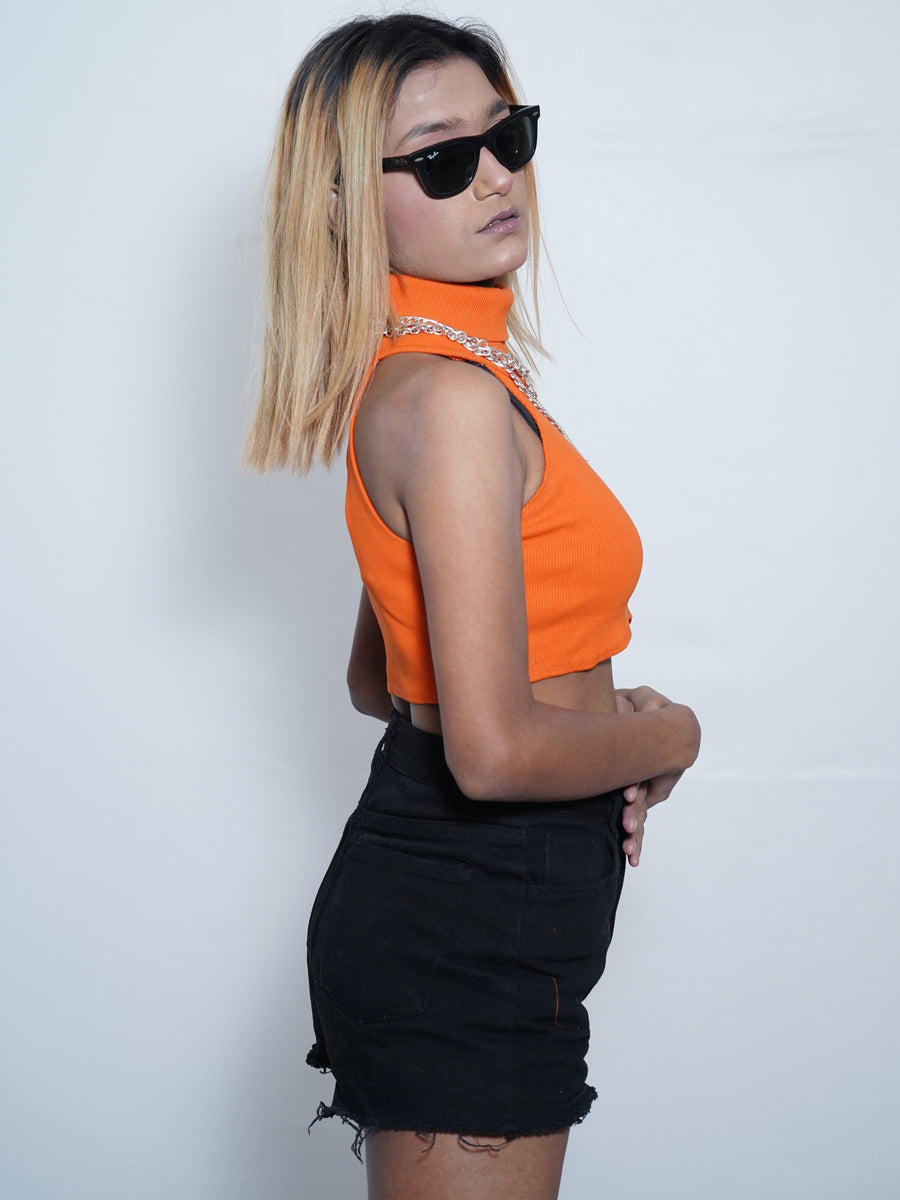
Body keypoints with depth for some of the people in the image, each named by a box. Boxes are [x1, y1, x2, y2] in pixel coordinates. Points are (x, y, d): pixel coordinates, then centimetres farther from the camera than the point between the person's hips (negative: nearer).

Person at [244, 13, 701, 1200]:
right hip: (467, 933, -10)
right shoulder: (455, 395, -20)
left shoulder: (408, 382, 11)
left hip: (428, 909, 10)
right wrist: (665, 737, -7)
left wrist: (594, 720, 8)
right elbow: (497, 752, -26)